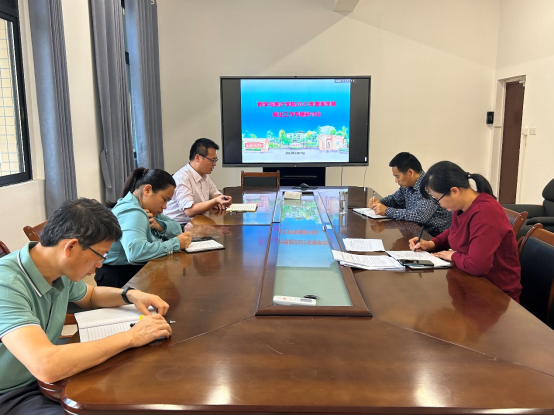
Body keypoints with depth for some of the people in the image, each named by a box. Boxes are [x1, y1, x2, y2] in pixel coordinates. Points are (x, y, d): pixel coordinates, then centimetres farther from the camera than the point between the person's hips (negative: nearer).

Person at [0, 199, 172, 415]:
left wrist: (131, 295, -2)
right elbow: (46, 367, -40)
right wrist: (130, 337, -30)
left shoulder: (62, 273, -4)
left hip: (47, 380, 8)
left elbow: (91, 295, 19)